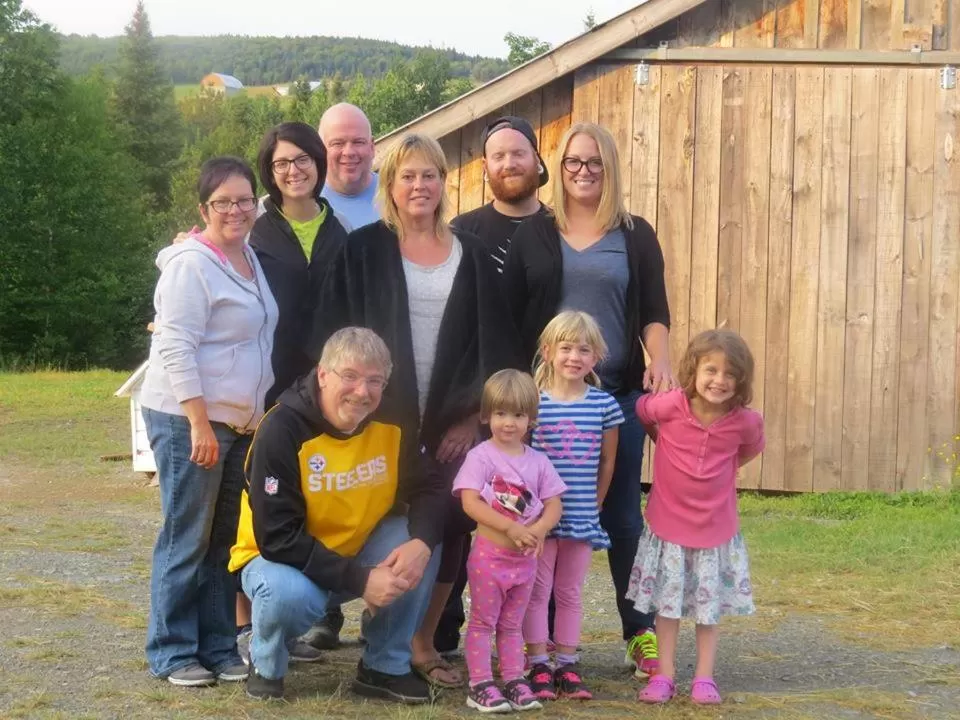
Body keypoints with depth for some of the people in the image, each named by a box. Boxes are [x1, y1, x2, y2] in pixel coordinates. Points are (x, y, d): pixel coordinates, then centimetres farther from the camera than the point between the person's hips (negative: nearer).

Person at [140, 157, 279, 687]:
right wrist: (200, 424, -23)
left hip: (239, 423, 8)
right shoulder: (192, 264, -13)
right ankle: (172, 653, 6)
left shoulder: (251, 260, 12)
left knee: (224, 539, 11)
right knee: (187, 539, -3)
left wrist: (263, 417, 15)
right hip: (188, 420, -8)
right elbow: (176, 348, -19)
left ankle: (217, 647, 19)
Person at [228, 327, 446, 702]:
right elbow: (278, 539, -28)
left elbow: (427, 489, -4)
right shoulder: (282, 430, -26)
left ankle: (385, 667, -2)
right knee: (292, 594, -38)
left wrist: (421, 542, -28)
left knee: (418, 549, -21)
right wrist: (360, 580, -33)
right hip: (275, 557, -5)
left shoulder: (391, 425, -10)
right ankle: (265, 665, -2)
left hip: (356, 552, 5)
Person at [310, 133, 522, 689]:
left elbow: (494, 340, 7)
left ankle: (424, 642, 12)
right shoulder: (364, 250, 1)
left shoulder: (471, 254, 9)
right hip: (384, 415, -2)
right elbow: (335, 334, -2)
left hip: (454, 418, 2)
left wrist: (474, 414, -1)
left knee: (451, 522, -2)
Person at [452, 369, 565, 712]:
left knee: (511, 624, 14)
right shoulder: (481, 456, -10)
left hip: (525, 558, 4)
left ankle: (514, 681, 19)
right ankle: (480, 685, 4)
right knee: (483, 622, 2)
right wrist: (510, 528, -24)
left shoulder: (538, 461, 4)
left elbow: (554, 504, 3)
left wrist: (539, 530, -18)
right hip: (489, 554, -4)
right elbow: (470, 502, -18)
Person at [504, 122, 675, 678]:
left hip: (618, 395, 0)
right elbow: (509, 315, 6)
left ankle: (641, 632, 14)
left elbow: (654, 311, 5)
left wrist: (661, 361, -13)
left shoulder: (635, 236, 8)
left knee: (622, 515, 4)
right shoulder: (533, 234, 7)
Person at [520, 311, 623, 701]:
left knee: (570, 591, 12)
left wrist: (594, 505, 8)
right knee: (537, 589, 4)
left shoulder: (604, 405, 0)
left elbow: (607, 462, 8)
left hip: (582, 517, 2)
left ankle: (567, 665, 19)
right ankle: (538, 666, 10)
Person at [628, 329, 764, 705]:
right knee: (667, 602, 8)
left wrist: (720, 472, 6)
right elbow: (640, 410, 4)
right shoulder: (670, 405, -18)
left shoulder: (744, 421, -13)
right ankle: (664, 675, 17)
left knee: (710, 605, 10)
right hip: (668, 523, -1)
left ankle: (704, 677, 20)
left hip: (716, 528, 1)